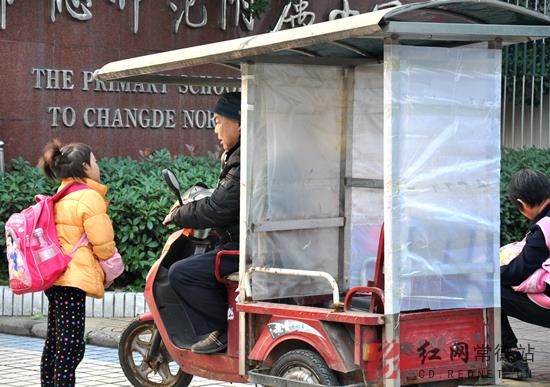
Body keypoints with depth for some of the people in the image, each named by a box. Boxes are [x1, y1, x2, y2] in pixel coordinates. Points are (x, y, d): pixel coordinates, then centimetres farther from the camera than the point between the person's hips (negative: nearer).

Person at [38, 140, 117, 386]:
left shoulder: (61, 197, 15)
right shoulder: (89, 197, -12)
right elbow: (103, 244, -13)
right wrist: (110, 265, 6)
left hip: (56, 277, 10)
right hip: (73, 278, -10)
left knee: (55, 343, 16)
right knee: (71, 346, -10)